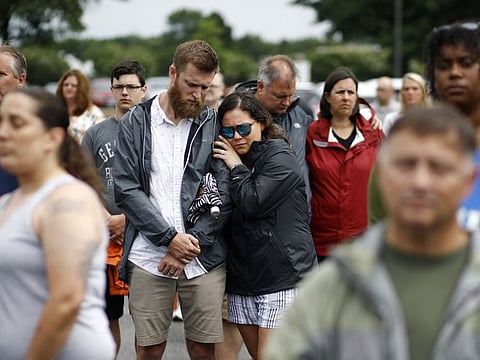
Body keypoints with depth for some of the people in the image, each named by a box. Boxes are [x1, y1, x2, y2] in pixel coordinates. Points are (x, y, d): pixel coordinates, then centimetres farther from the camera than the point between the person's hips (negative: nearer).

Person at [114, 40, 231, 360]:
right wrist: (170, 237, -11)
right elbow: (126, 189, -3)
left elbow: (225, 193, 0)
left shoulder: (214, 124, 6)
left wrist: (191, 243, -9)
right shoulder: (136, 123, 4)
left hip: (204, 256, 1)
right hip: (148, 256, 0)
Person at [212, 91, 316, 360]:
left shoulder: (280, 158, -7)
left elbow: (252, 204, -18)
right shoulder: (229, 159, 17)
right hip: (244, 278, 8)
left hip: (283, 276, -8)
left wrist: (236, 167, -7)